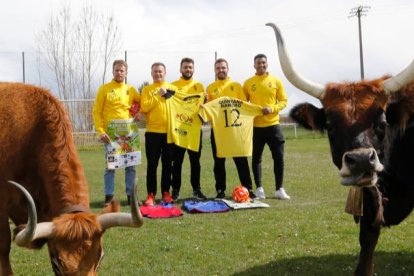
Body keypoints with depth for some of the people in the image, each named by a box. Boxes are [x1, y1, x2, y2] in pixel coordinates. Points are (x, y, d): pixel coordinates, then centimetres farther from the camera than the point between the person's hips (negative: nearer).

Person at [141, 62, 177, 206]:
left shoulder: (172, 88, 11)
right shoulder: (147, 89, 6)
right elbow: (144, 107, -8)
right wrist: (158, 96, -12)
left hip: (169, 131, 1)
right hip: (153, 132, -1)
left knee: (167, 164, 6)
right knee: (152, 165, -1)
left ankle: (166, 193, 14)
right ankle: (151, 194, 4)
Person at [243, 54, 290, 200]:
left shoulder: (276, 81, 5)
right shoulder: (248, 83, 4)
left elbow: (283, 101, 4)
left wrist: (272, 108, -13)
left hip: (273, 124, 0)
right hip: (255, 126, 0)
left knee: (278, 157, 1)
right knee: (256, 158, 5)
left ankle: (279, 189, 11)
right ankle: (259, 189, 15)